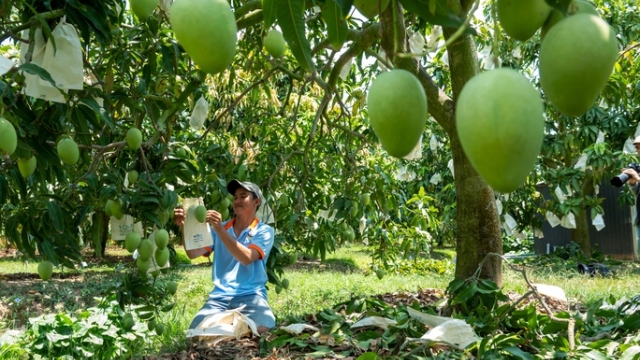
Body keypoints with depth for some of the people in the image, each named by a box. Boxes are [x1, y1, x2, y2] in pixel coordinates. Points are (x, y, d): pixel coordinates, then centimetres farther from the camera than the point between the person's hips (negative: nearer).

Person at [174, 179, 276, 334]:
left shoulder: (264, 231, 3)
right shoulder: (218, 228, 13)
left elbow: (246, 258, -16)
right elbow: (193, 253, 0)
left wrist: (220, 230, -23)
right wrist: (184, 227, -17)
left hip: (250, 296, -3)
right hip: (220, 296, 3)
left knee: (262, 330, -30)